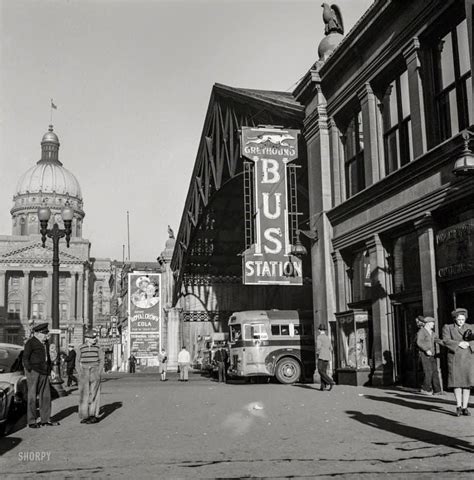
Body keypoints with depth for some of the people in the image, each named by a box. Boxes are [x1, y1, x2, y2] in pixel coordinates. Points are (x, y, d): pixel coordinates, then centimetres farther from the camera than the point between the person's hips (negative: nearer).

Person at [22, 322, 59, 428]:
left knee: (46, 396, 8)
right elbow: (25, 358, -10)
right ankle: (31, 421, 4)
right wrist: (29, 370, -14)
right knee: (32, 397, -2)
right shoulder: (30, 343, -9)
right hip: (33, 372, -8)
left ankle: (45, 420, 15)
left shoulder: (45, 342, 14)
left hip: (44, 373, 8)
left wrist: (50, 370, 18)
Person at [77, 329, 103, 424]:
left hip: (95, 373, -1)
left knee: (94, 394, -3)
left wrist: (99, 373, -6)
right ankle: (84, 416, 7)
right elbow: (77, 362, 7)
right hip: (84, 373, 1)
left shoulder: (97, 347, 1)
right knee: (84, 395, 0)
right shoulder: (81, 348, 1)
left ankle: (94, 415, 2)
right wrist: (80, 373, -4)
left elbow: (101, 361, 4)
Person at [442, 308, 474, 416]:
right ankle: (458, 406, 8)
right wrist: (459, 343, -18)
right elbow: (446, 341, -7)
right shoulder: (447, 328, 6)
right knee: (457, 383, -3)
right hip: (454, 359, -2)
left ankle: (465, 408, 6)